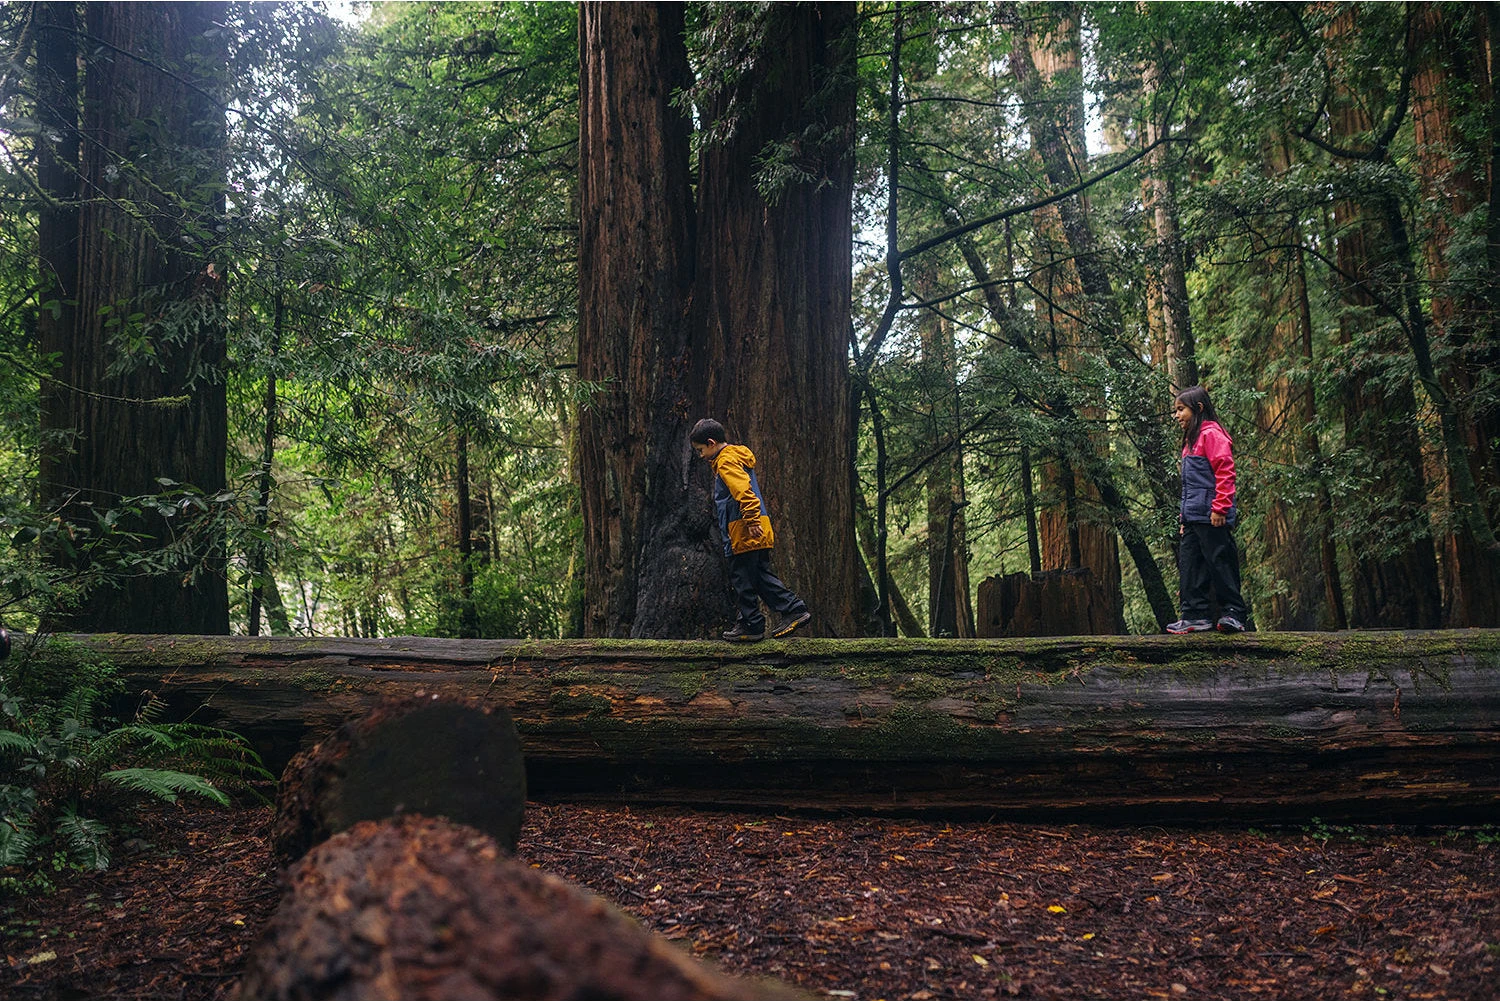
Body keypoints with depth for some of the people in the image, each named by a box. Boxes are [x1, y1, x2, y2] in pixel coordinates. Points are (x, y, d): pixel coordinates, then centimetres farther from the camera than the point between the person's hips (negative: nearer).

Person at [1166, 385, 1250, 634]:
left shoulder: (1211, 434, -8)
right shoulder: (1190, 440, 22)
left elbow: (1225, 472, -16)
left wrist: (1220, 508, -21)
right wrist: (1185, 517, 23)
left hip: (1211, 518, -10)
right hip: (1193, 518, 10)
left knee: (1220, 562, -4)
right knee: (1189, 564, 7)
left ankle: (1234, 613, 3)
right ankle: (1196, 615, 10)